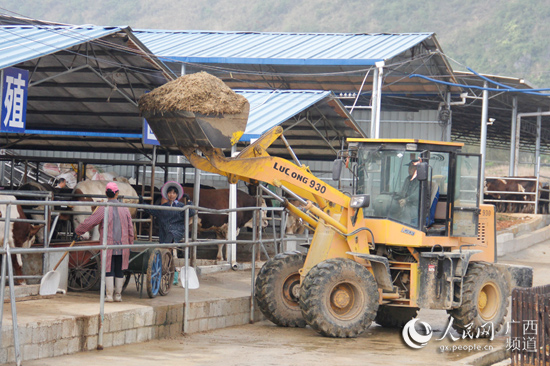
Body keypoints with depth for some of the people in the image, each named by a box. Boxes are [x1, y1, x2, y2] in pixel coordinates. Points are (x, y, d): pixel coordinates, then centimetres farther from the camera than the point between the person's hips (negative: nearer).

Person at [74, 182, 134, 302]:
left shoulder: (103, 209, -8)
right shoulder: (125, 209, 3)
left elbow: (89, 222, -4)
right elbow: (130, 229, 8)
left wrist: (77, 231, 11)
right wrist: (130, 245, 18)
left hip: (108, 246, -3)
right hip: (122, 246, 3)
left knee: (109, 270, 1)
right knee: (119, 270, 9)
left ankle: (109, 295, 0)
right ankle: (118, 295, 14)